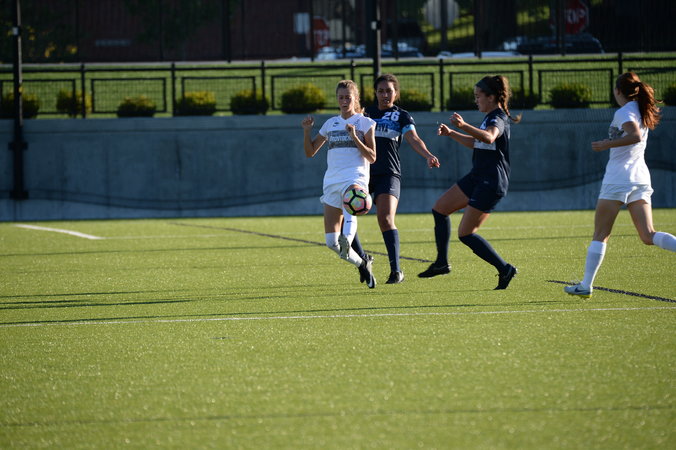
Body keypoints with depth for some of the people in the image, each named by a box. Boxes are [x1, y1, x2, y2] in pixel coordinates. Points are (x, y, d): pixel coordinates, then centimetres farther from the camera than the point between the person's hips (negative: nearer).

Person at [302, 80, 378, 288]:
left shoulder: (365, 123, 7)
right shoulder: (330, 124, 19)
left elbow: (372, 157, 0)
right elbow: (310, 152, 22)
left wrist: (355, 137, -12)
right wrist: (307, 131, 5)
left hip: (355, 177, -5)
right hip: (332, 181, 5)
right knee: (331, 241, -3)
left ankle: (347, 240, -67)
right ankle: (363, 264, 18)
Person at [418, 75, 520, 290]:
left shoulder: (498, 118, -17)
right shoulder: (490, 117, 15)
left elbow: (488, 137, -41)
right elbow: (475, 143, 33)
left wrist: (464, 126, -54)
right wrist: (451, 134, 24)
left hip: (491, 183, -10)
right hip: (477, 178, 10)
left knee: (466, 234, -9)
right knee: (439, 209, 13)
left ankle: (505, 269, -3)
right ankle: (442, 262, 17)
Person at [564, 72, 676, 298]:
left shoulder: (623, 113, -9)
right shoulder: (642, 111, 15)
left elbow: (636, 136, -27)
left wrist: (607, 144, -21)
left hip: (618, 178, -7)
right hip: (640, 176, 7)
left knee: (600, 235, 1)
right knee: (649, 236, 0)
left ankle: (586, 285, 2)